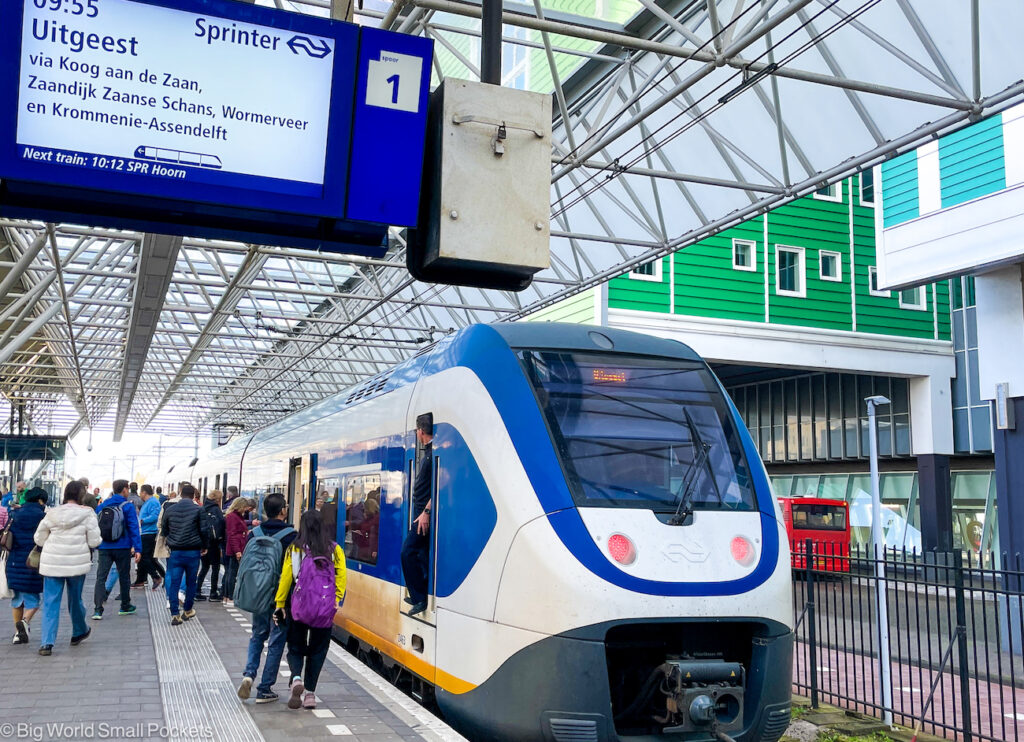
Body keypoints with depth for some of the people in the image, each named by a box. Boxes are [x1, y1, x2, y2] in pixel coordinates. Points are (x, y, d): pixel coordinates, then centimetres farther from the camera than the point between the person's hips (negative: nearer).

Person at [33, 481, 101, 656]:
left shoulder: (52, 514, 0)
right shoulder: (87, 514, -8)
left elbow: (39, 539, 6)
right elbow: (94, 541, -9)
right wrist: (100, 539, 13)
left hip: (52, 563, 1)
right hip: (77, 563, -1)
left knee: (50, 603, 3)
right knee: (75, 599, 17)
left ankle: (46, 642, -5)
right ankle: (79, 633, 37)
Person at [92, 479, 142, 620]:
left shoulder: (101, 506, 6)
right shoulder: (127, 507, -7)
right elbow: (134, 529, -11)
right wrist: (137, 548, -11)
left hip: (104, 548, 3)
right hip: (122, 549, -3)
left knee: (101, 577, 1)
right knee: (124, 577, 12)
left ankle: (97, 609, -10)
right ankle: (125, 607, 24)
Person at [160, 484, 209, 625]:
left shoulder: (170, 509, 5)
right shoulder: (198, 509, -5)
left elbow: (163, 530, 11)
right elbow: (204, 530, -8)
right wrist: (204, 546, 6)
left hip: (175, 551, 2)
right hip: (193, 551, -2)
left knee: (174, 583, 2)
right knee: (191, 582, 12)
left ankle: (174, 615, -3)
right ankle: (188, 611, 22)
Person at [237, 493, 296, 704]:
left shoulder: (255, 533, 0)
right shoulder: (291, 535, -12)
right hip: (281, 596, -4)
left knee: (257, 635, 22)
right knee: (276, 641, 6)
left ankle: (249, 674, 2)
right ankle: (264, 690, 8)